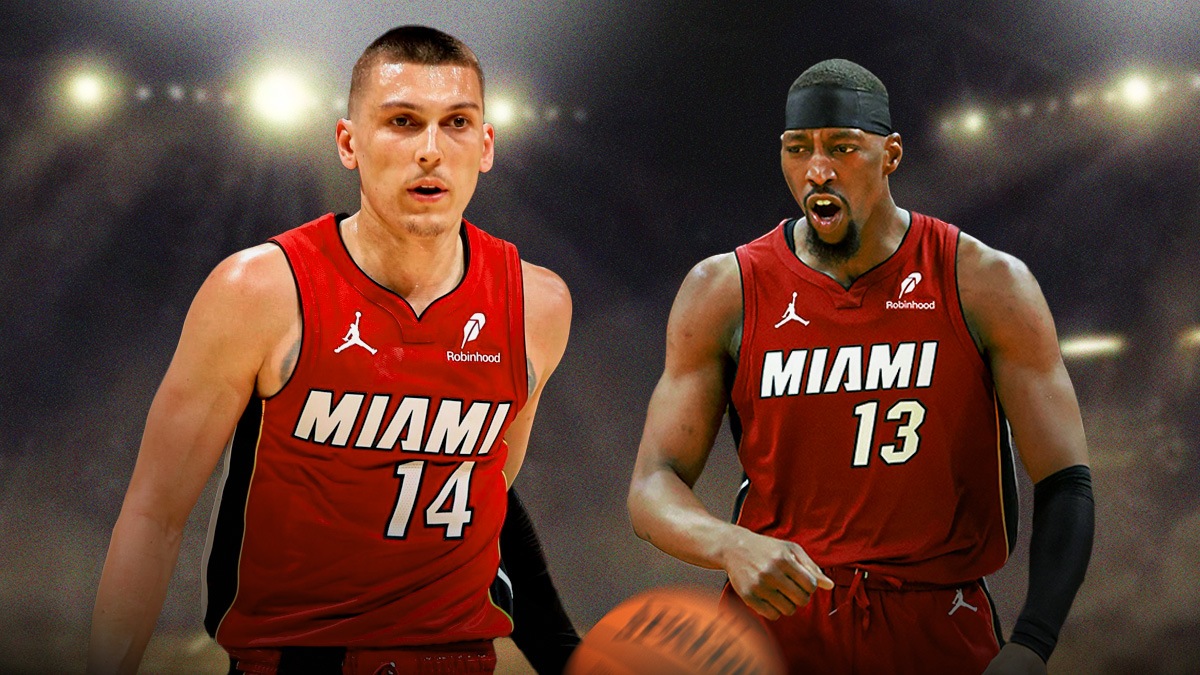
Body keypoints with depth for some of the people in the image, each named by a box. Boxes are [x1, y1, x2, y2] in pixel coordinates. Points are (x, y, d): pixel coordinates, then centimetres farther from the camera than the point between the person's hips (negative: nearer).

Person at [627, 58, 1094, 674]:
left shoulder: (987, 285, -5)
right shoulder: (722, 293, -2)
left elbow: (1066, 486, -6)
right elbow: (653, 489, -4)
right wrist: (734, 546, -27)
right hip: (775, 620, 1)